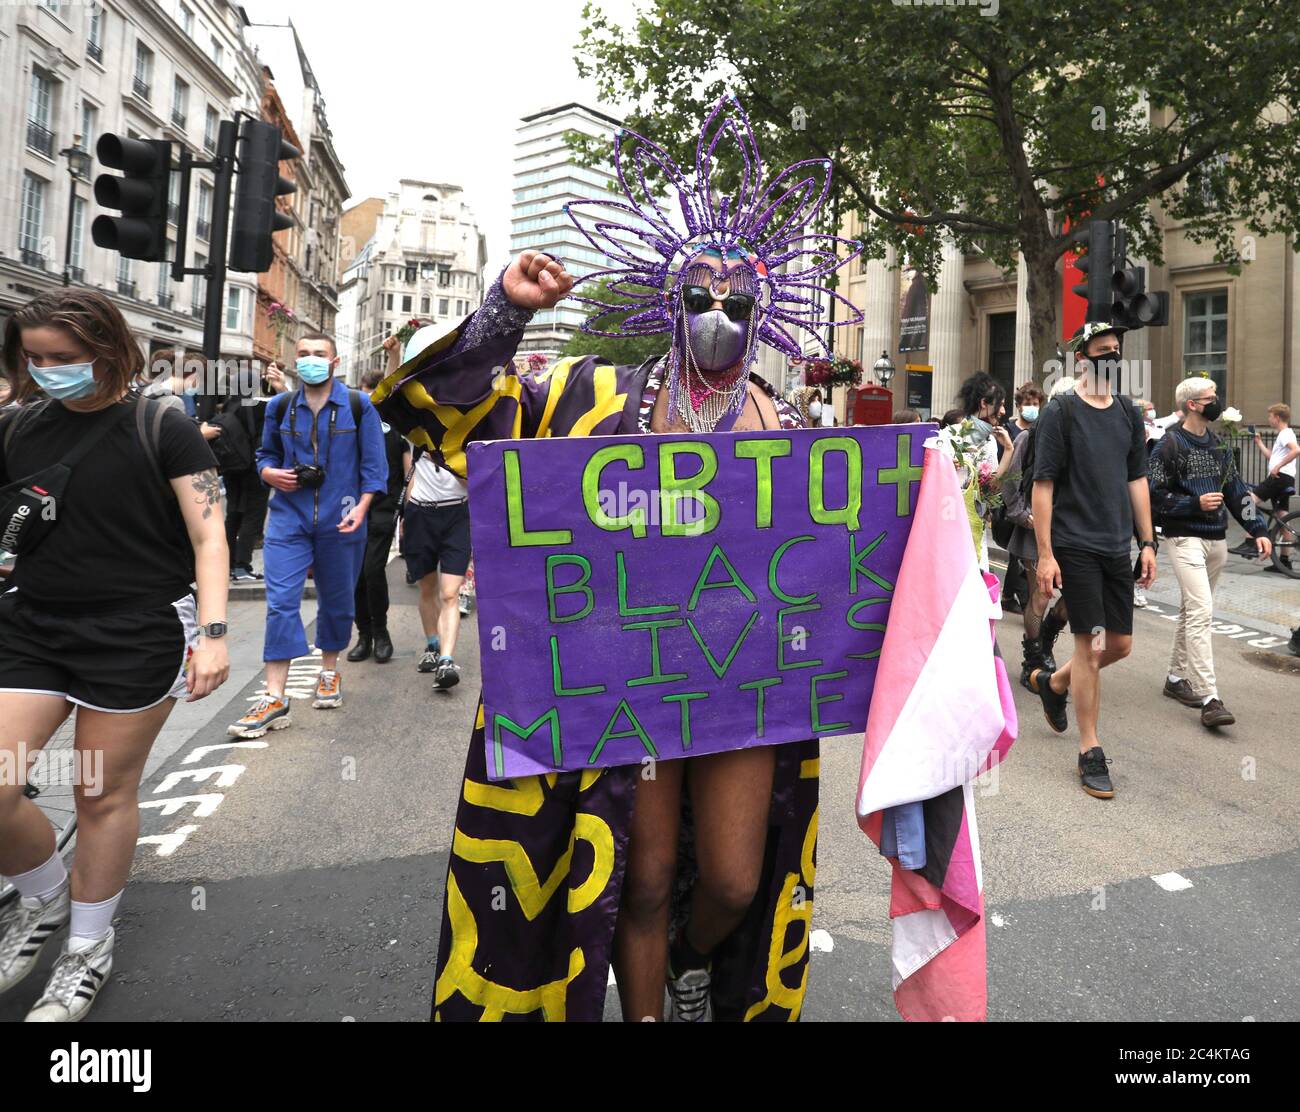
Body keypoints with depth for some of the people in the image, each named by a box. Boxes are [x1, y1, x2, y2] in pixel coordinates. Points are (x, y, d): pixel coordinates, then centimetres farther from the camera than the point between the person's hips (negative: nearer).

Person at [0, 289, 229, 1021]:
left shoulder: (162, 430, -7)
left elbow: (208, 536, -11)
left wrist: (213, 631, -19)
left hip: (137, 637, -4)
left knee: (106, 796, 7)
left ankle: (90, 945, 31)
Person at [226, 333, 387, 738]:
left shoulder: (358, 405, 0)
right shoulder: (280, 406, 7)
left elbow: (374, 464, -1)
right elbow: (266, 455, 18)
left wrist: (361, 506, -13)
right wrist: (272, 474, -5)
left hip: (340, 521, -1)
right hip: (289, 516, 1)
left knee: (336, 601, 12)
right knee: (280, 601, -8)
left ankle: (329, 673, 33)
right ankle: (274, 698, -6)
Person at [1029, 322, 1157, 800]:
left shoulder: (1128, 414, 11)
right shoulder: (1061, 412, -7)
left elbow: (1137, 480, 16)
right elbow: (1042, 486, -10)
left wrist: (1147, 542, 10)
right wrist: (1045, 554, -14)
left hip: (1118, 546, 6)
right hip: (1076, 545, -6)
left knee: (1120, 644, 10)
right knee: (1092, 646, -3)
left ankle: (1053, 682, 36)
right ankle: (1090, 752, 10)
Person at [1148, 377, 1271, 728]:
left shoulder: (1218, 444, 14)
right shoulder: (1169, 445, -7)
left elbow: (1237, 491, 16)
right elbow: (1155, 495, -10)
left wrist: (1258, 530, 9)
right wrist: (1195, 504, -16)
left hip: (1217, 541, 7)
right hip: (1186, 539, -7)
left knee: (1193, 611, 14)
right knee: (1201, 612, -15)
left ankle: (1177, 677, 26)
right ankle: (1208, 698, -17)